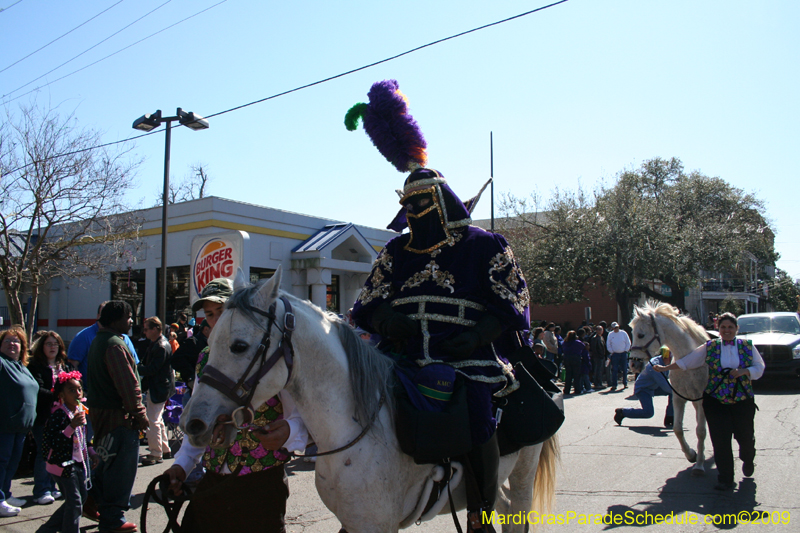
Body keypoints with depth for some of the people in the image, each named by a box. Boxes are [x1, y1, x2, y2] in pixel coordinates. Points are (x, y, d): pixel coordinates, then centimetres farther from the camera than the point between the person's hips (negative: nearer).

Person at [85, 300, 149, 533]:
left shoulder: (99, 340, 13)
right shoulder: (115, 344, -20)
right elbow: (128, 384, -23)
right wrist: (140, 413, -16)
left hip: (101, 410, 11)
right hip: (118, 414, -11)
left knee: (108, 462, 23)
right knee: (122, 466, -2)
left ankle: (96, 503, 34)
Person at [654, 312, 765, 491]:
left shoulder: (748, 346, 5)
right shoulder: (709, 347, 3)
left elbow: (759, 368, 4)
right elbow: (686, 361, 6)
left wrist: (743, 372, -14)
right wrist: (665, 368, 3)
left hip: (743, 401, 1)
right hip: (716, 401, -1)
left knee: (745, 436, 10)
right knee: (720, 440, -3)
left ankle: (748, 461, 45)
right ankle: (725, 480, 8)